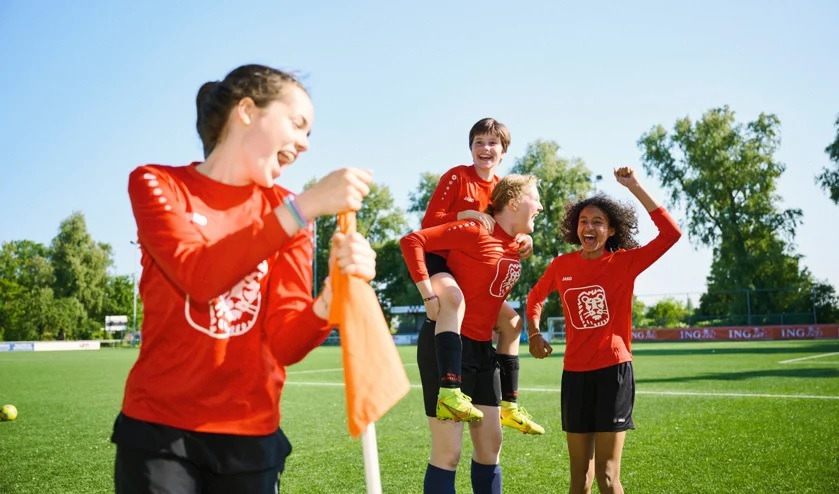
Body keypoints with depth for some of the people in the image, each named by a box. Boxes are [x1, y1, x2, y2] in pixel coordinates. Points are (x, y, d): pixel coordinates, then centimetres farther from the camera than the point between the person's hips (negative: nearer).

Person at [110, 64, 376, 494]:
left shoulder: (287, 210, 2)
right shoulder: (157, 184, -3)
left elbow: (286, 343, -8)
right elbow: (199, 276, -22)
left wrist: (332, 297, -27)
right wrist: (304, 207, -27)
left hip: (251, 435, 3)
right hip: (158, 428, -2)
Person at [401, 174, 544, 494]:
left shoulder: (516, 248, 10)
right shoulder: (475, 231, -14)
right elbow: (411, 241, -18)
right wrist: (429, 296, -21)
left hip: (483, 348, 9)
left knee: (490, 447, 13)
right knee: (448, 452, -3)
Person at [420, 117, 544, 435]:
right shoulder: (457, 177, -9)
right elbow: (429, 223, -14)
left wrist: (523, 243, -7)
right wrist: (465, 215, -25)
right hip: (438, 261, -8)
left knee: (511, 320, 9)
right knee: (454, 297, -40)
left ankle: (508, 405, 17)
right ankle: (449, 393, -53)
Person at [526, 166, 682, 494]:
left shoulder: (624, 262, -7)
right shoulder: (561, 265, 1)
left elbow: (671, 234, -19)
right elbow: (535, 297, 20)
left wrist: (634, 187, -19)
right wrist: (534, 334, 5)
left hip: (614, 370, -3)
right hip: (574, 373, 3)